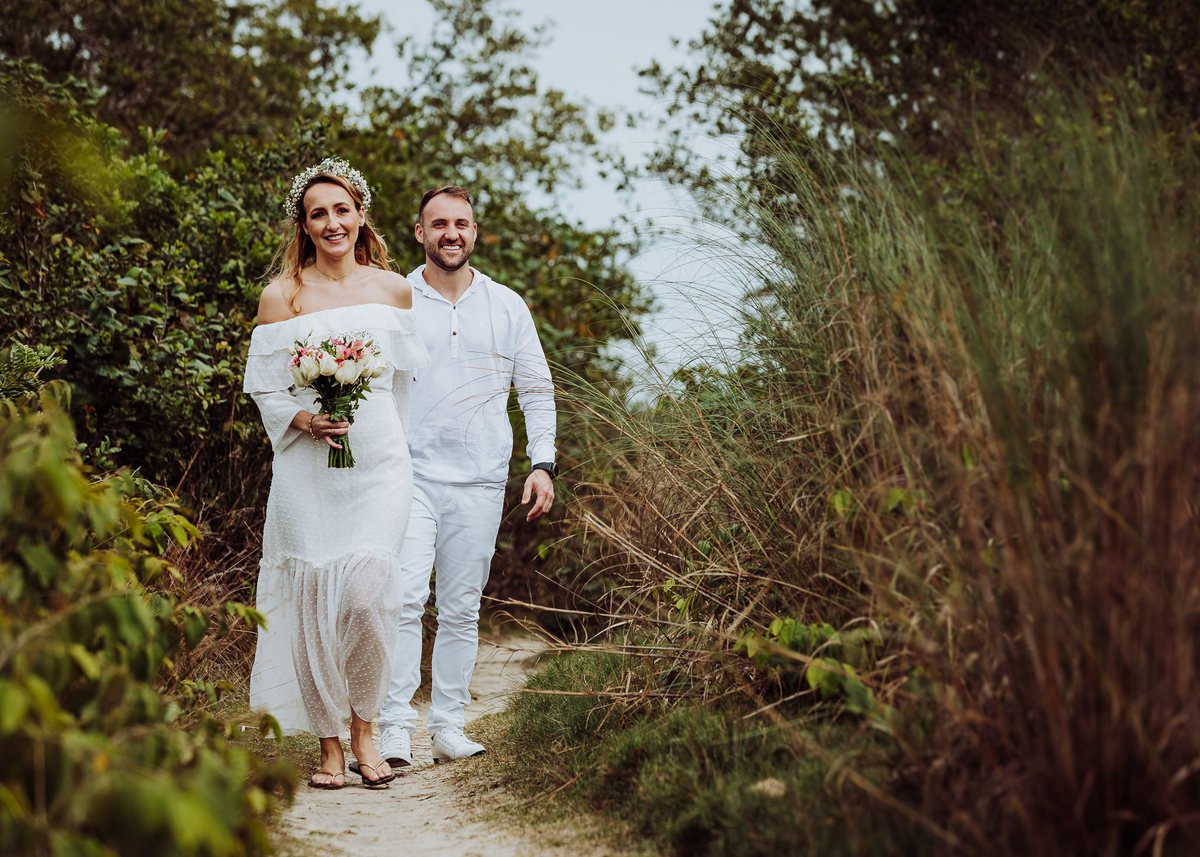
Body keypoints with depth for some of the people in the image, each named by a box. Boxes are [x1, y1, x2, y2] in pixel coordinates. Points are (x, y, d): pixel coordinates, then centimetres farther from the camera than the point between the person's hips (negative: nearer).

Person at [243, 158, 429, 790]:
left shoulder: (393, 289, 9)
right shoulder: (281, 296, 4)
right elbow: (264, 388, 5)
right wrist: (305, 419, -12)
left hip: (380, 463, 0)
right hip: (307, 469, 0)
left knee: (367, 594, -14)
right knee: (316, 599, -3)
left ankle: (363, 728, 7)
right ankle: (328, 745, 11)